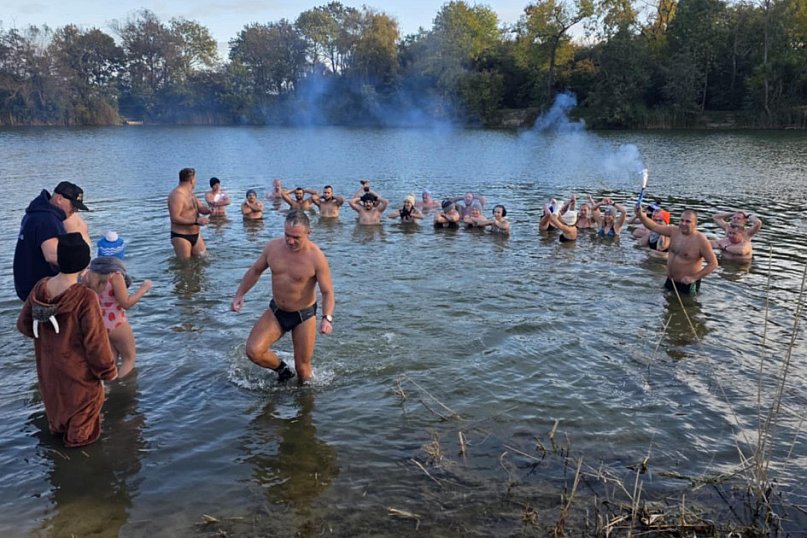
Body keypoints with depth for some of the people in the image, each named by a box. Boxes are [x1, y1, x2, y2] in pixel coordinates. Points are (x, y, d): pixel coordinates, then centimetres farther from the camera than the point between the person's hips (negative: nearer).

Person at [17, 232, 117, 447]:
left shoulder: (40, 287, -16)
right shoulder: (85, 298, -35)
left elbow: (23, 324, -3)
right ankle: (79, 436, 44)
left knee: (55, 394, 32)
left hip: (48, 362, 6)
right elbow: (95, 340, -27)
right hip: (76, 366, -6)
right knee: (87, 397, 23)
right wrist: (108, 369, -11)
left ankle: (57, 426, 58)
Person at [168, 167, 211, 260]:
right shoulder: (177, 195, -17)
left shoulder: (190, 193, 14)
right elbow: (174, 218, -24)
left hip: (195, 235, 9)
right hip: (181, 237, -9)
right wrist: (196, 221, -25)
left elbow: (201, 208, 14)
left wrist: (209, 210, -10)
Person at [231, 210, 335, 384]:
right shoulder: (273, 247, -8)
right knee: (253, 351, -13)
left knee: (302, 367, 4)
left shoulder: (316, 257, -21)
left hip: (304, 316, -3)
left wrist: (327, 318, -35)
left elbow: (327, 292, -19)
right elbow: (255, 271, 9)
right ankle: (282, 369, 17)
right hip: (276, 311, 4)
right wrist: (240, 295, 4)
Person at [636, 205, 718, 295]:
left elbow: (713, 263, -18)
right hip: (670, 281, 6)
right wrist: (640, 215, -16)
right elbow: (654, 227, 1)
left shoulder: (701, 240, -19)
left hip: (687, 284, -6)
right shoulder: (674, 231, -2)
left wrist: (694, 278, -23)